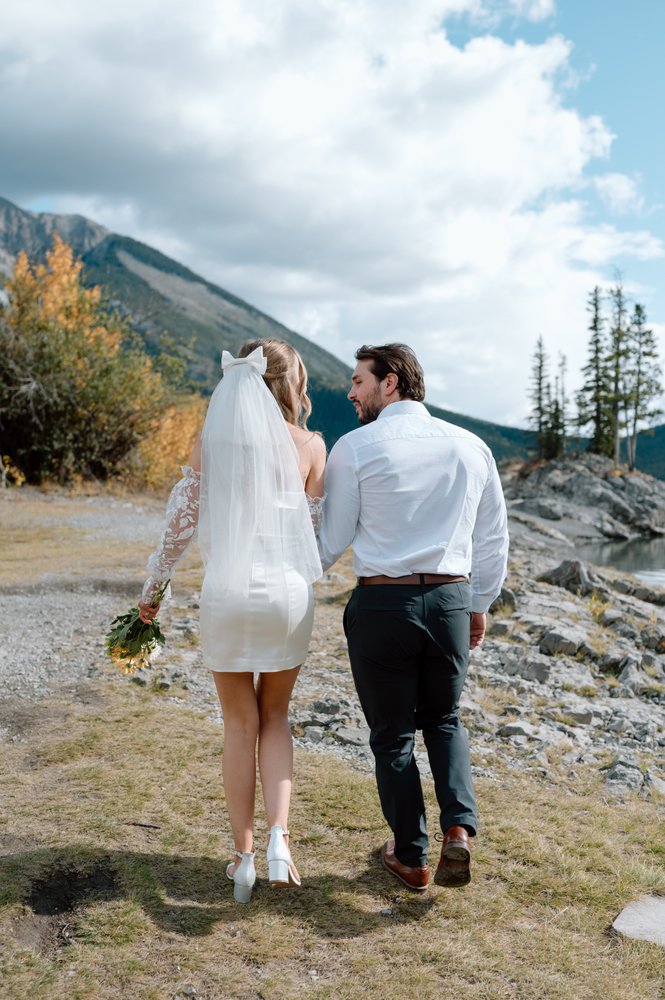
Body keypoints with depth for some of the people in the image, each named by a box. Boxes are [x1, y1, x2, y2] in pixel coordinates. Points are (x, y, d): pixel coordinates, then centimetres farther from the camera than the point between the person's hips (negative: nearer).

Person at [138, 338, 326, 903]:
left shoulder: (210, 443, 0)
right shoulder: (308, 446, -3)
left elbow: (181, 522, 3)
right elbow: (315, 526, 6)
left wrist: (153, 588, 14)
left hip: (226, 596, 0)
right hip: (288, 592, 0)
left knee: (240, 725, 14)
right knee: (275, 716, 18)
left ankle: (244, 855, 19)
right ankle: (279, 835, 3)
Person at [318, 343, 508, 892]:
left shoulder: (354, 447, -5)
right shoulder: (471, 446, 5)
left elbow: (332, 541, -1)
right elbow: (493, 538, 10)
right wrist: (479, 606, 21)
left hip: (382, 603, -3)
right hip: (451, 599, 3)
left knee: (393, 733, 14)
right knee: (444, 719, 24)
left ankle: (411, 857, 24)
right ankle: (459, 829, 6)